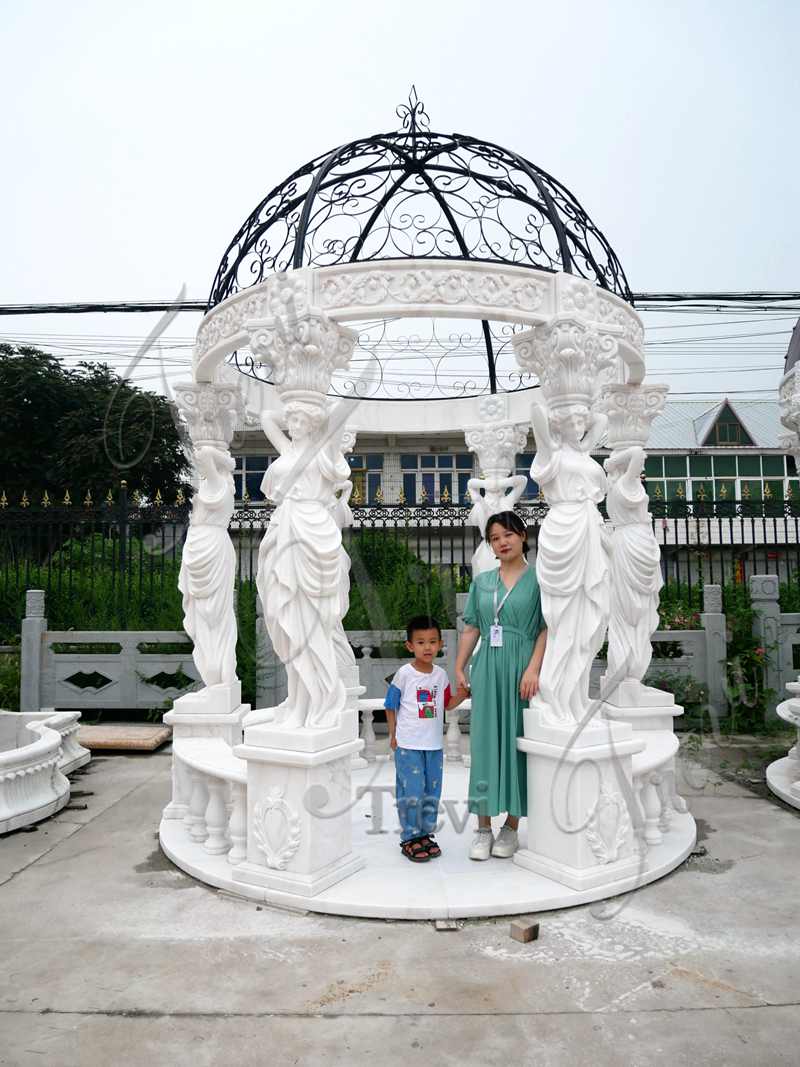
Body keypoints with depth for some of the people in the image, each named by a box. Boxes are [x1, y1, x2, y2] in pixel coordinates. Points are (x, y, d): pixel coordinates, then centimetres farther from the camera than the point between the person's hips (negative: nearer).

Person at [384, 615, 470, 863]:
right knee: (411, 791, -1)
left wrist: (462, 695, -5)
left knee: (432, 791, 12)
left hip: (434, 744, 5)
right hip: (408, 744, -5)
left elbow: (446, 705, 13)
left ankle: (425, 834, 27)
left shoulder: (440, 675, 4)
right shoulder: (404, 673, -9)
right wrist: (393, 734, -2)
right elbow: (391, 706, -2)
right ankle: (409, 838, 13)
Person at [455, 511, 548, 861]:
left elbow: (546, 629, -6)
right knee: (484, 743, 3)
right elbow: (471, 629, 13)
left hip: (521, 670, -3)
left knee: (517, 743, 3)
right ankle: (483, 829, 12)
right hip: (487, 669, 3)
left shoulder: (538, 579, 1)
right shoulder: (481, 582, 13)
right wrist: (459, 668, 6)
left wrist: (533, 669, -16)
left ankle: (512, 827, 16)